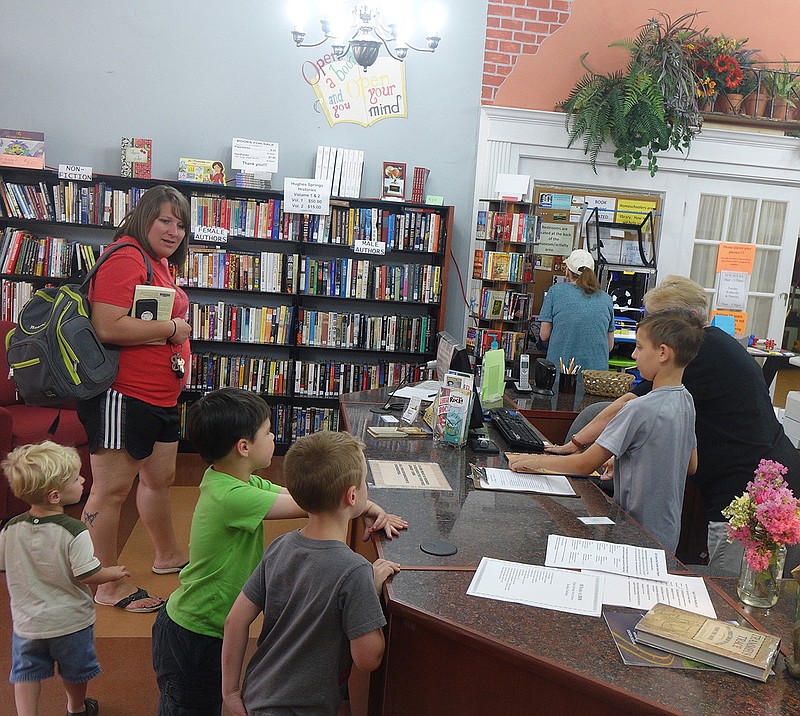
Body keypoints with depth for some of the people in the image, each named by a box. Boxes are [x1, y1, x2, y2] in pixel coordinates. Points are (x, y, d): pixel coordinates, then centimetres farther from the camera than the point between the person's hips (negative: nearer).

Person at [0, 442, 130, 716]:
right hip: (71, 621, -2)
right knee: (75, 672, 23)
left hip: (27, 619, 2)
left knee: (26, 672, 20)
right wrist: (114, 573, -6)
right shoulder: (74, 533, -27)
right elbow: (88, 575, -25)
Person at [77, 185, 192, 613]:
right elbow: (107, 327, -27)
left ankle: (167, 555, 42)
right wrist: (173, 328, -18)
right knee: (111, 489, 2)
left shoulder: (160, 264, 15)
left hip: (161, 397, 11)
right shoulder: (125, 259, -17)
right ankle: (109, 586, 16)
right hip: (123, 396, -11)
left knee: (160, 478, 23)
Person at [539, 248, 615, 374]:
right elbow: (610, 345, 14)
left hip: (560, 368, -2)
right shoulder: (606, 299, 9)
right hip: (597, 370, 3)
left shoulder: (556, 291, 0)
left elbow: (544, 335, 1)